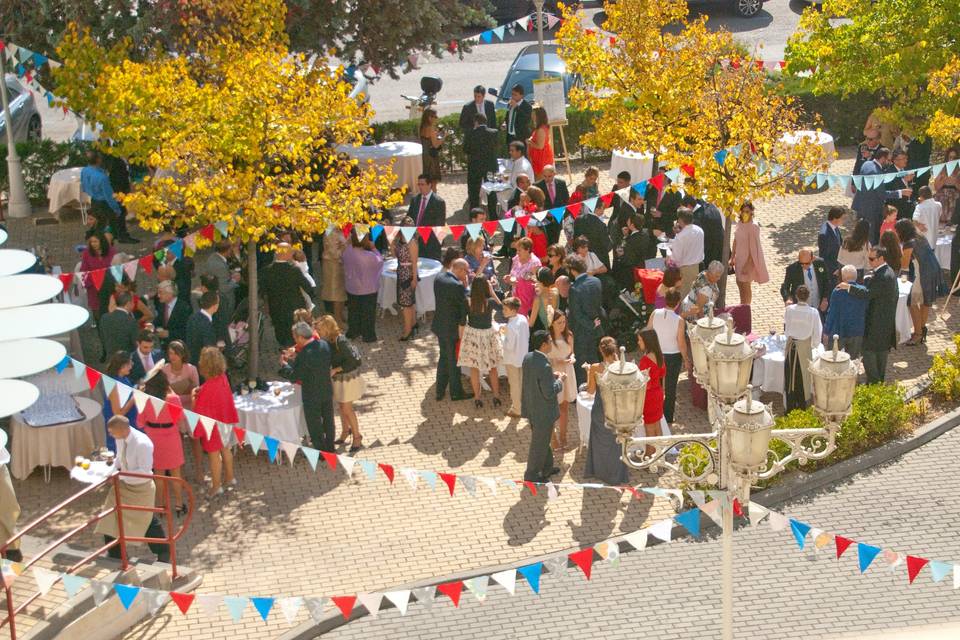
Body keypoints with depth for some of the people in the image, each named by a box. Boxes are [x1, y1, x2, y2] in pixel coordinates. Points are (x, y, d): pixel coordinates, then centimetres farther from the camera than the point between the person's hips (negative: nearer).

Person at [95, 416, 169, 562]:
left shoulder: (142, 444, -31)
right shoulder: (120, 438, -8)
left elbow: (145, 471, -29)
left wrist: (120, 476, -31)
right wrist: (113, 467, -9)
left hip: (142, 488, -7)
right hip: (124, 484, 7)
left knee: (148, 521, 9)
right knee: (110, 516, 6)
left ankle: (163, 552, 32)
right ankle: (114, 553, 24)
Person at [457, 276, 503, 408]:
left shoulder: (468, 302, -16)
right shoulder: (490, 302, -20)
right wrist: (492, 292, -3)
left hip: (472, 334, 1)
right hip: (488, 334, -1)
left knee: (474, 368, 13)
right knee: (493, 367, 17)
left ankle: (477, 398, 19)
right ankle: (496, 397, 24)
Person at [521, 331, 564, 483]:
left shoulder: (527, 358, -4)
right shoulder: (544, 366, -31)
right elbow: (549, 393, -27)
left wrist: (552, 376, 6)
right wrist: (559, 380, -12)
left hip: (531, 406, 9)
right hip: (543, 412, -9)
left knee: (543, 440, 27)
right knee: (539, 444, 10)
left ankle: (546, 467, 44)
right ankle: (532, 475, 24)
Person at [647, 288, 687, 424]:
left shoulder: (655, 314, -15)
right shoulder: (679, 321, -23)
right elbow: (681, 343, -16)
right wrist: (685, 360, -1)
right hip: (673, 356, -3)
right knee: (670, 388, 13)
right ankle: (668, 419, 23)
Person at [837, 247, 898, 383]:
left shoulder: (881, 277, -25)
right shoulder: (889, 272, 8)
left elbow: (867, 294, -32)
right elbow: (895, 294, 17)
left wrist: (848, 287, -30)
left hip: (876, 323, -10)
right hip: (888, 320, 10)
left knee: (868, 351, -3)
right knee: (881, 351, 19)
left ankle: (873, 381, 2)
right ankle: (880, 379, 28)